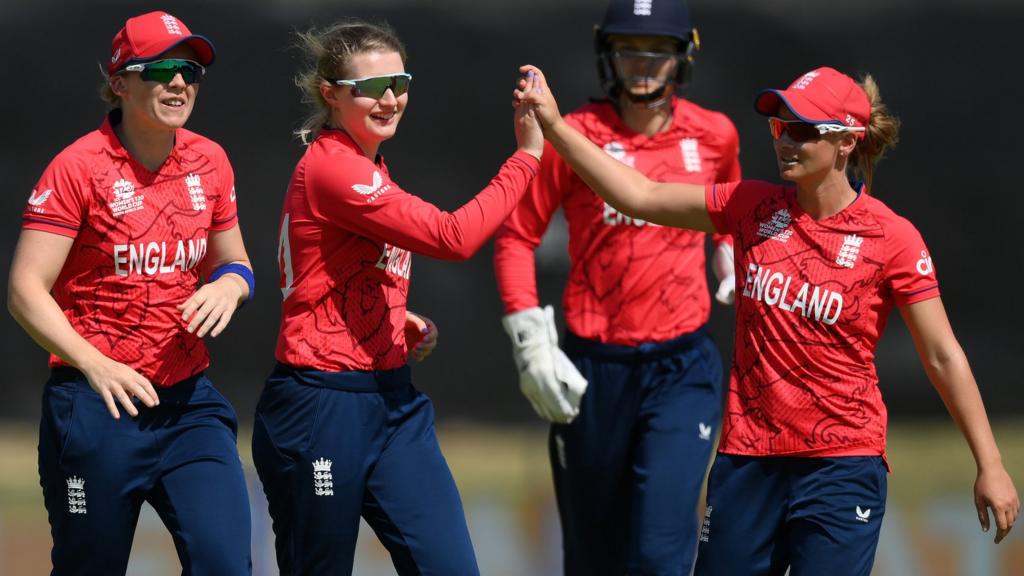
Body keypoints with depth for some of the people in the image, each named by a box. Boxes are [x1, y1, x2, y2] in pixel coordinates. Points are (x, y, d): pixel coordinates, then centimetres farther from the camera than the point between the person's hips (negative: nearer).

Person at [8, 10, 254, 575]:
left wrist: (228, 286, -4)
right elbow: (25, 290, -11)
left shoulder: (209, 162, 7)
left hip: (189, 401, 4)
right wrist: (95, 365, -24)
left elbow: (233, 263, 22)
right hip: (96, 402, -4)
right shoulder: (80, 166, -8)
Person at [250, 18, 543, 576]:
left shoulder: (368, 168, 13)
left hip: (392, 401, 8)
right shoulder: (330, 168, -16)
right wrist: (527, 155, -19)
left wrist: (398, 323, 8)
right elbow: (453, 236, -23)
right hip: (321, 405, -8)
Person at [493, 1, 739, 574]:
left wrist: (737, 274, 12)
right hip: (593, 368, 0)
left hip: (683, 367, 0)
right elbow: (516, 235, 0)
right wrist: (531, 344, -8)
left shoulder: (715, 135, 3)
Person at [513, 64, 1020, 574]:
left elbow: (942, 357, -4)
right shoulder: (754, 208, 4)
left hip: (841, 467, -4)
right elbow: (640, 197, 5)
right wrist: (554, 125, -4)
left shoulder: (890, 238, -7)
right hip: (748, 460, 4)